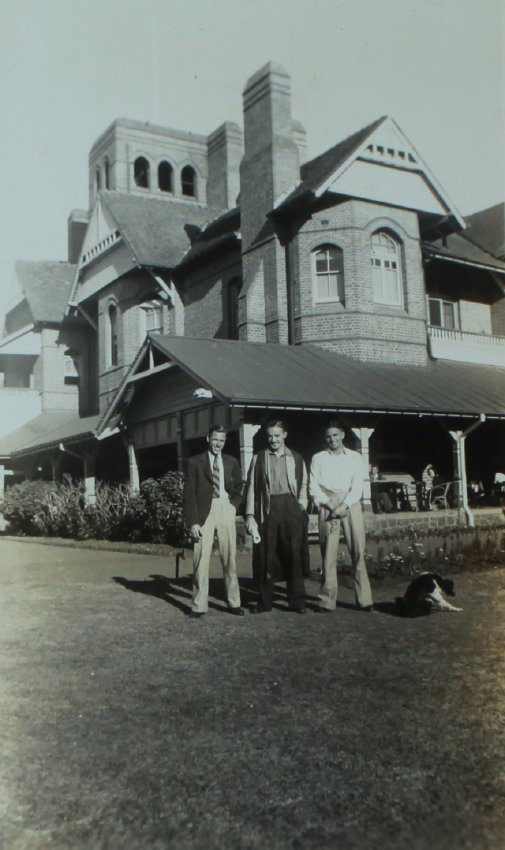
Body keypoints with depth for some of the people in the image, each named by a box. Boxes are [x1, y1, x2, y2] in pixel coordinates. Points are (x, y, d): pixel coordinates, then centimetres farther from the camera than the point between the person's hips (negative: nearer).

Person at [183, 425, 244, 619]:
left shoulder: (232, 462, 14)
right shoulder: (196, 462, 4)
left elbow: (239, 489, 24)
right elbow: (188, 495, 0)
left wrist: (233, 505, 5)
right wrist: (193, 522, -8)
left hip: (226, 511, 3)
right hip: (205, 513, -2)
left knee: (230, 559, 4)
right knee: (201, 559, -3)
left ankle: (234, 603, 13)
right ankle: (199, 605, 4)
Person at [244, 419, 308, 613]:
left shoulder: (296, 458, 13)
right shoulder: (259, 459, 8)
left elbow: (303, 485, 15)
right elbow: (251, 487, 4)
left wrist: (301, 506, -1)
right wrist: (250, 515, -4)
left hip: (291, 509, 1)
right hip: (267, 509, -1)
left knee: (294, 556, 1)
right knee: (265, 557, 2)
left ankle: (297, 602, 11)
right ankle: (265, 602, 12)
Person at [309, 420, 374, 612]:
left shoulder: (355, 457, 11)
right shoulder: (318, 458, 11)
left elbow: (358, 487, 4)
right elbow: (313, 487, 5)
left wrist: (343, 506, -10)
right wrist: (329, 505, -9)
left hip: (351, 504, 0)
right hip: (328, 506, 0)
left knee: (358, 551, -4)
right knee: (328, 552, -3)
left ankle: (364, 599, 1)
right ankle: (327, 600, 1)